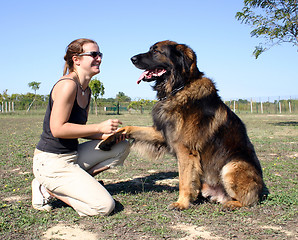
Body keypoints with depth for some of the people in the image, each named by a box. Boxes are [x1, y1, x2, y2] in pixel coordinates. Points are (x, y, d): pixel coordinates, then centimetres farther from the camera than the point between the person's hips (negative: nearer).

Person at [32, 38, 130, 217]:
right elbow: (58, 129, -23)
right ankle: (48, 188, 0)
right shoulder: (67, 84, -17)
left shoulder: (86, 90, 11)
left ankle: (77, 180, 4)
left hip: (73, 155, 9)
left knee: (122, 147, 9)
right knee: (104, 206, -14)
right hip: (51, 162, -9)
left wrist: (108, 134, -1)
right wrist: (100, 128, -20)